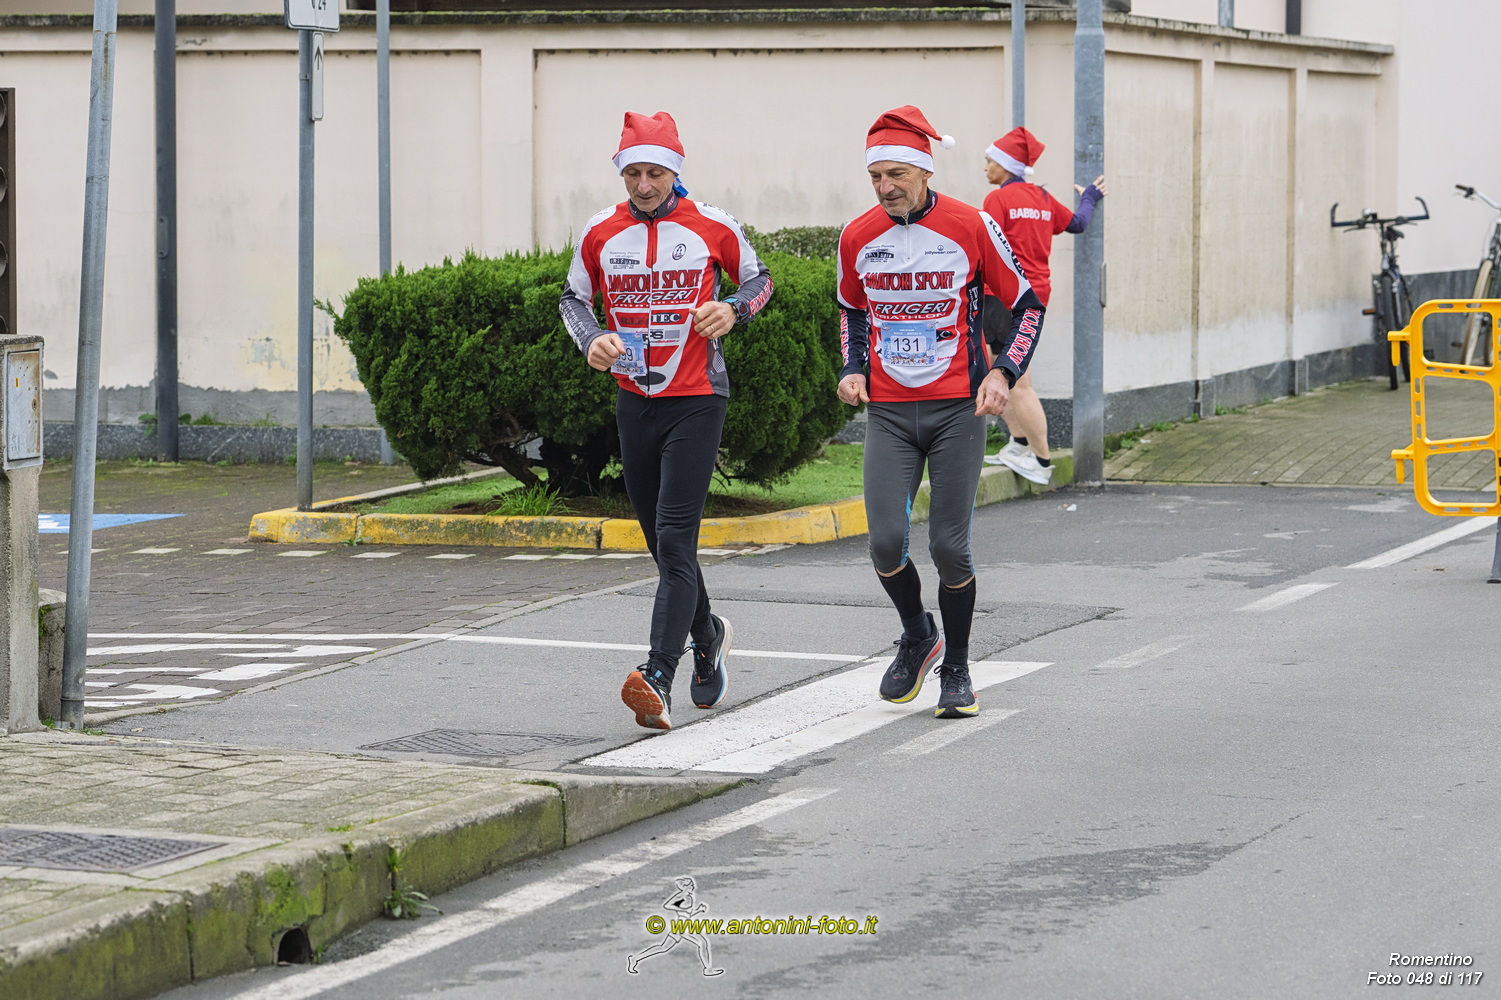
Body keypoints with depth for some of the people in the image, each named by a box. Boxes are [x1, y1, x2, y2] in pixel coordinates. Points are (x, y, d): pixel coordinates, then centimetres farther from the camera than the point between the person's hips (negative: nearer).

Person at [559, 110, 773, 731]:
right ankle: (707, 636, 39)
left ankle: (658, 680, -24)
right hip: (635, 401, 4)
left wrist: (733, 311, -12)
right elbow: (574, 296, 16)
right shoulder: (600, 234, 3)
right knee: (662, 540, 13)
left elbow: (758, 279, 10)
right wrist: (592, 340, -5)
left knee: (675, 540, -15)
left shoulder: (712, 228, -4)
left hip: (697, 401, -4)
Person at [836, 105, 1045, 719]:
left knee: (949, 546, -3)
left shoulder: (970, 226, -7)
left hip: (956, 409, -2)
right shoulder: (858, 237, 3)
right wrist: (853, 370, 7)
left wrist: (1002, 373, -11)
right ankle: (917, 636, 20)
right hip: (889, 413, 2)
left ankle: (956, 668, 18)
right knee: (886, 541, -10)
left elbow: (1027, 304, 2)